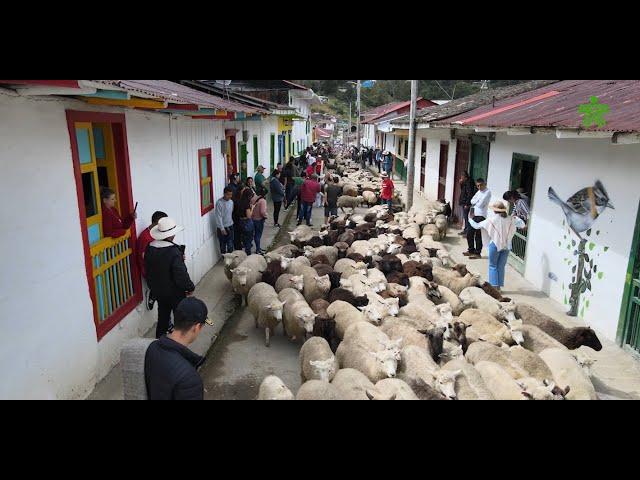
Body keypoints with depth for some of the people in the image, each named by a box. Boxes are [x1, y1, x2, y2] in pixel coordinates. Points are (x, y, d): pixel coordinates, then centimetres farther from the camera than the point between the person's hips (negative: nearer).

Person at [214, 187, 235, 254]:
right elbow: (218, 217, -18)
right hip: (222, 227, -5)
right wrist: (222, 229, -17)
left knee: (230, 245, 10)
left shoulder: (231, 202, 3)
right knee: (223, 245, 7)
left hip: (230, 227, 6)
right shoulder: (219, 203, -18)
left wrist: (231, 224, 11)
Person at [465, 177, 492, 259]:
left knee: (478, 235, -3)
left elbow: (480, 204, -15)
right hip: (474, 215, 8)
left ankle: (477, 253, 6)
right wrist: (477, 201, -8)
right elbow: (472, 201, 9)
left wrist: (475, 202, 3)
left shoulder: (487, 192, -8)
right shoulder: (479, 192, 18)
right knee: (469, 234, 12)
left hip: (480, 216, -8)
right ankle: (471, 250, 25)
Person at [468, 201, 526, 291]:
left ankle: (494, 286, 4)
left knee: (493, 266, 8)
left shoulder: (491, 220, -10)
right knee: (501, 267, 11)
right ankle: (499, 286, 15)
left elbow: (477, 226, -3)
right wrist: (517, 218, 25)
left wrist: (470, 219, 15)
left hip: (495, 245, -3)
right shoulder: (510, 219, -2)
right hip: (506, 246, 3)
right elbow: (522, 225, 9)